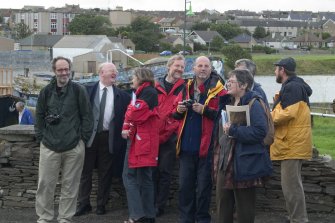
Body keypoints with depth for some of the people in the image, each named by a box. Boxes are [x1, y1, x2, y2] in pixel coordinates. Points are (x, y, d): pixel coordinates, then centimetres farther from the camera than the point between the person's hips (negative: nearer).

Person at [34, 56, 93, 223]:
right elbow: (39, 117, 11)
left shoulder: (78, 91, 1)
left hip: (74, 147, -1)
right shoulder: (46, 92, 6)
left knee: (70, 185, 5)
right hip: (49, 146, 1)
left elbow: (87, 116, 2)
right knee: (45, 184, 2)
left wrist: (83, 138, -2)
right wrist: (41, 137, 5)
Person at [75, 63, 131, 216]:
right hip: (89, 136, 0)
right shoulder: (88, 90, 3)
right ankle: (83, 204, 12)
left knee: (105, 173, 6)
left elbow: (126, 117, 5)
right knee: (85, 171, 5)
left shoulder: (122, 96, 6)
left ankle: (101, 204, 15)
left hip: (109, 138, 1)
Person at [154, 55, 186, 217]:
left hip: (170, 137, -2)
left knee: (165, 172, 3)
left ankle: (159, 206, 10)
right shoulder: (156, 87, 7)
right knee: (152, 170, 7)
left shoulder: (184, 89, 3)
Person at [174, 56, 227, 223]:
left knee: (203, 186, 4)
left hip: (206, 145, -5)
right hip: (186, 146, 5)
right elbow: (176, 116, 19)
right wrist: (179, 110, -2)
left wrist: (205, 110, -21)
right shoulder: (186, 89, 13)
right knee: (184, 185, 9)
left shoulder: (218, 90, -4)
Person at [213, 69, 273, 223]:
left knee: (244, 209, 3)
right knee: (223, 205, 13)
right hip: (225, 161, 8)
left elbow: (260, 131, -25)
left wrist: (233, 130, -22)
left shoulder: (253, 104, -12)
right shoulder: (227, 102, 13)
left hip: (245, 164, -8)